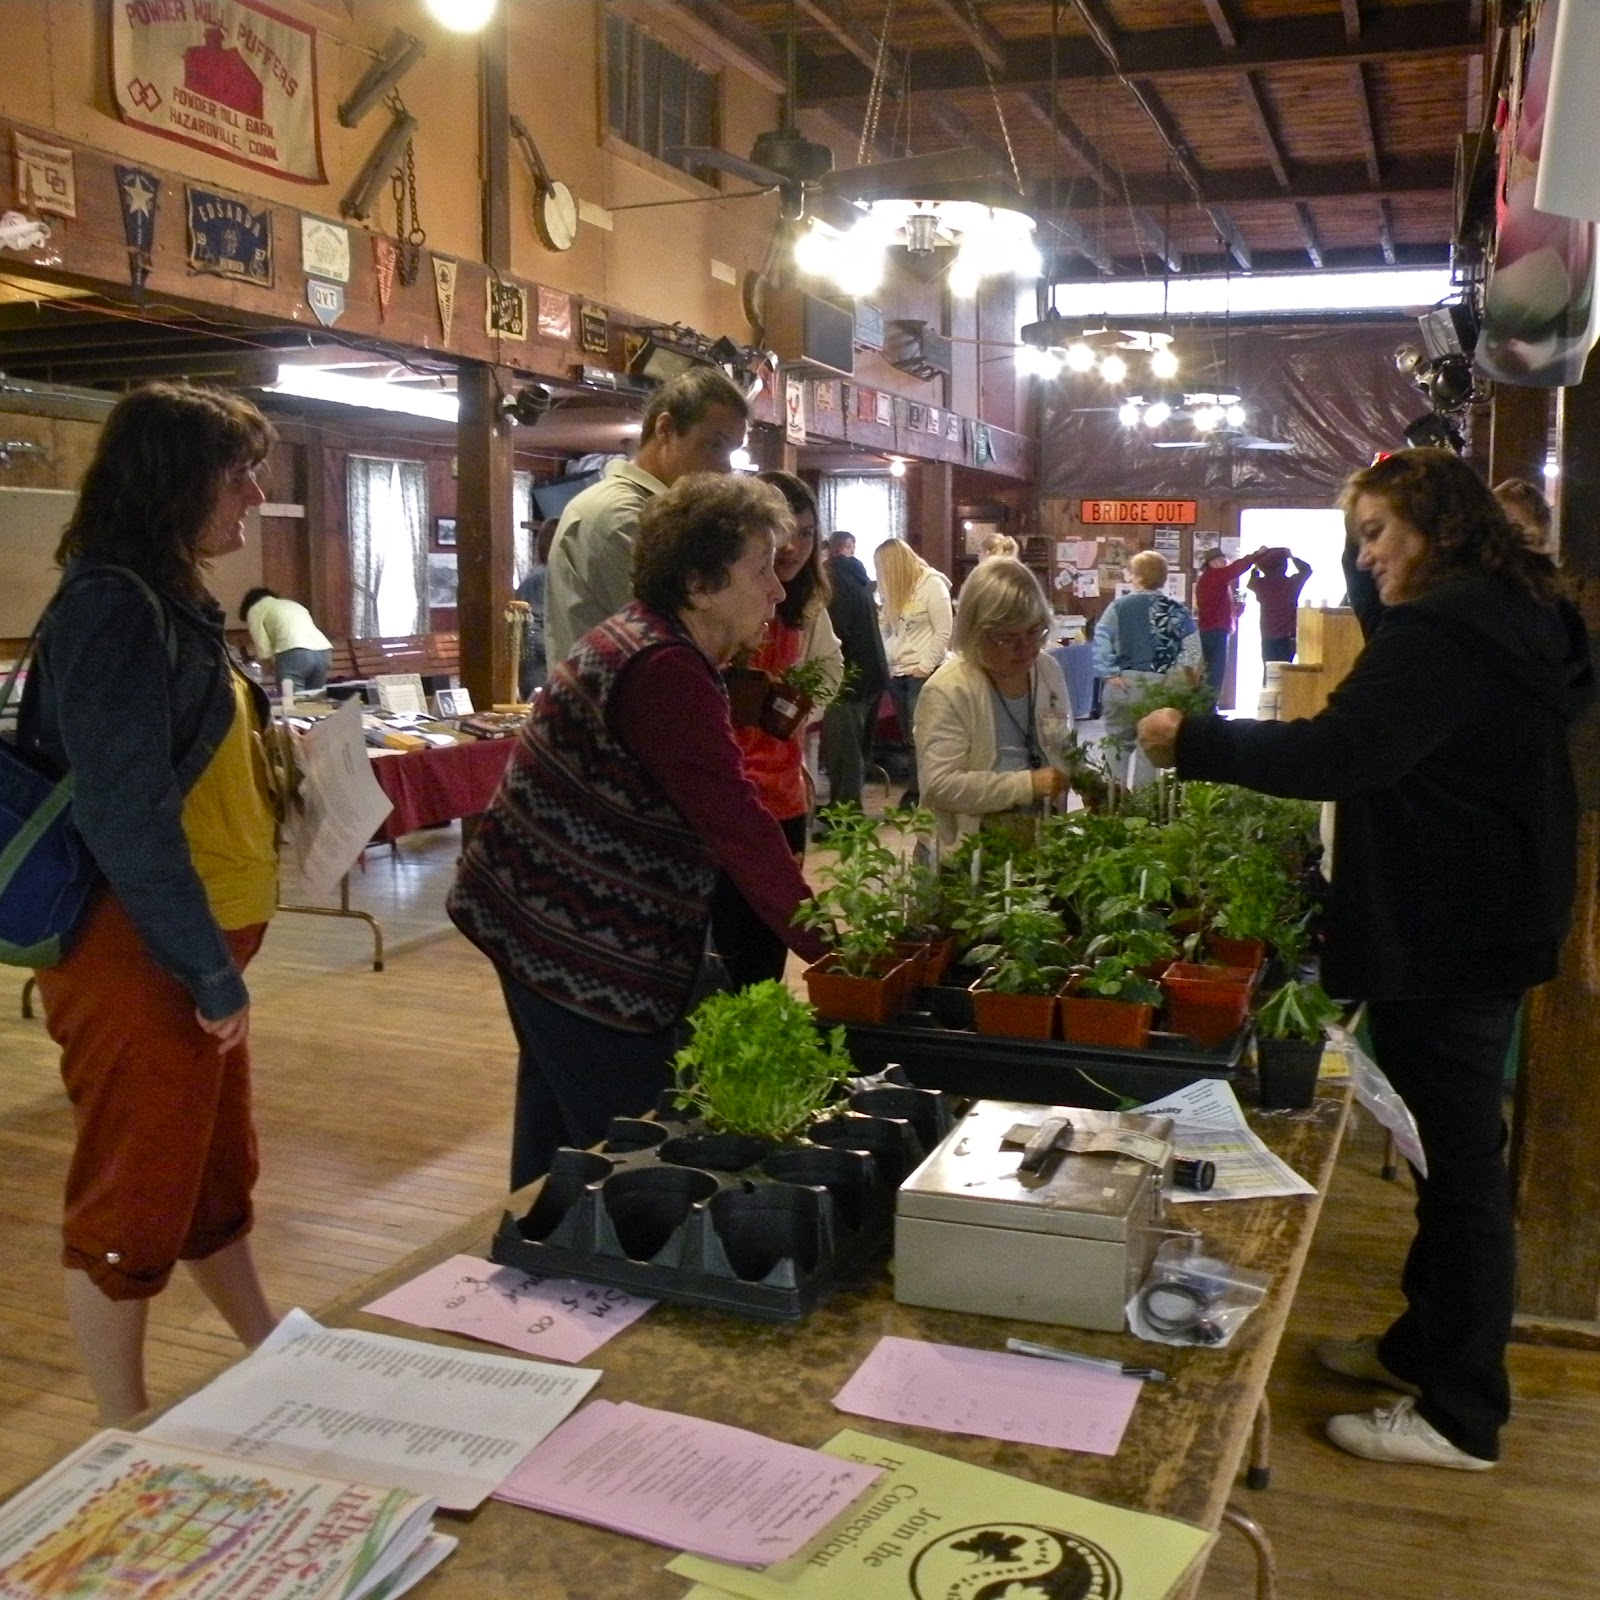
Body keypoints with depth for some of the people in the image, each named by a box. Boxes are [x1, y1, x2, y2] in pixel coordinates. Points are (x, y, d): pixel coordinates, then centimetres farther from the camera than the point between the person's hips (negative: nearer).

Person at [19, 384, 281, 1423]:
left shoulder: (173, 602, 11)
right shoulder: (114, 606, -18)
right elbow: (124, 814, -23)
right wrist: (209, 969, -19)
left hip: (196, 944, 10)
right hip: (140, 956, -9)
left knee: (220, 1171, 22)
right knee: (134, 1200, 6)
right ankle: (127, 1437, 23)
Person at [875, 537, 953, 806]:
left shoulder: (932, 584, -8)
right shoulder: (896, 589, 13)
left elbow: (944, 632, -10)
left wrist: (925, 666, -13)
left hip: (922, 673, -7)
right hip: (896, 672, 7)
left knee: (918, 737, -9)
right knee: (908, 737, 7)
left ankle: (916, 797, -5)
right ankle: (917, 791, 13)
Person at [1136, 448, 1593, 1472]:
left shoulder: (1443, 632, -20)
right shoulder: (1507, 617, 12)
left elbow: (1337, 753, -28)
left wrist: (1194, 743, -21)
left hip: (1441, 944, -11)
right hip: (1493, 926, 11)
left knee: (1458, 1161, 0)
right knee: (1456, 1150, 19)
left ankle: (1461, 1416, 13)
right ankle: (1427, 1346, 35)